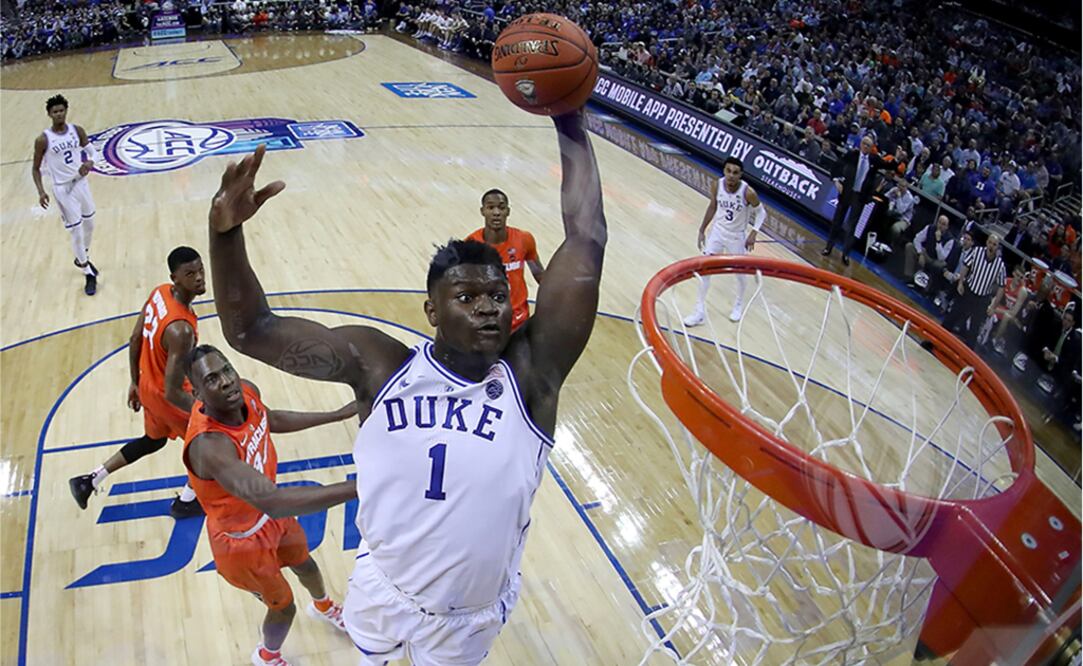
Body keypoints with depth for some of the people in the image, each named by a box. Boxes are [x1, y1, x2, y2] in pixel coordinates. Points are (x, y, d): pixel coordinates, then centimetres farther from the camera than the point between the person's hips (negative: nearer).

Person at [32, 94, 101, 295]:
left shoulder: (77, 131, -3)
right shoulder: (43, 140, -12)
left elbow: (93, 152, 6)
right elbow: (36, 168, -4)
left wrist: (89, 163, -18)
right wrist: (41, 191, -17)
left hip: (81, 182, 5)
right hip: (63, 189, -5)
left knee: (89, 224, 19)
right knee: (76, 232, -3)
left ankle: (83, 259, 45)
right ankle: (89, 274, 8)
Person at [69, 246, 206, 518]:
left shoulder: (160, 292, -10)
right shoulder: (181, 329, -37)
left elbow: (135, 340, 4)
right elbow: (172, 392, -34)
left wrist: (135, 382, 17)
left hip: (148, 386, 8)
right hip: (164, 397, -8)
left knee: (153, 440, 32)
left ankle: (89, 481, 40)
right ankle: (186, 502, 33)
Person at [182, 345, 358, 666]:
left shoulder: (247, 391, -20)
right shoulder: (209, 444, -44)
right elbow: (271, 502, -56)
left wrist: (337, 415, 8)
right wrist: (357, 488, -63)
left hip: (269, 513, 7)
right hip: (241, 539, -7)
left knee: (305, 564, 32)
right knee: (283, 607, 17)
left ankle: (323, 607, 68)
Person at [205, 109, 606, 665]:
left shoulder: (531, 373, -23)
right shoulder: (378, 366, -19)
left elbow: (586, 241, -29)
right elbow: (250, 330, -19)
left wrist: (570, 124, -27)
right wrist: (226, 232, -35)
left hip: (473, 615, -1)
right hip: (385, 590, 2)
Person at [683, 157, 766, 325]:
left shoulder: (748, 193, -27)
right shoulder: (716, 186, -16)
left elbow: (761, 212, -9)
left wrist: (753, 233, -21)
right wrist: (702, 230, 5)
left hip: (737, 237, -3)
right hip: (717, 232, 3)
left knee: (740, 272, 15)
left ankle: (739, 304, 43)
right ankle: (700, 311, 12)